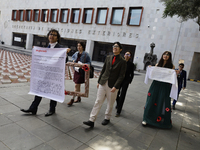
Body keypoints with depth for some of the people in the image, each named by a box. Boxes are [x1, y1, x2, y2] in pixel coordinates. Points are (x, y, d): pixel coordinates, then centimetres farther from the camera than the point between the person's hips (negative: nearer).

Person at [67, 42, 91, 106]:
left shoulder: (86, 54, -11)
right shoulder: (76, 53, 7)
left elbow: (89, 62, -10)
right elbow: (73, 57, 28)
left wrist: (83, 65, -25)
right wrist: (73, 60, 8)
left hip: (81, 71, -6)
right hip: (76, 71, 6)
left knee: (76, 85, -6)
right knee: (78, 85, 16)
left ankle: (72, 99, 1)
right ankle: (78, 98, 31)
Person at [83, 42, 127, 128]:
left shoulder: (122, 61, -4)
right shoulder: (108, 58, 9)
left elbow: (121, 76, -8)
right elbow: (103, 70, 12)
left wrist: (115, 86, -15)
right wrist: (99, 81, 11)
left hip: (112, 86, -3)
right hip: (103, 83, 4)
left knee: (110, 104, 11)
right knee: (98, 102, 3)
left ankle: (107, 118, 32)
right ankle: (91, 120, 8)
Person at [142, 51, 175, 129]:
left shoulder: (171, 66, 0)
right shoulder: (158, 64, 7)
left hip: (165, 87, -2)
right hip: (156, 85, 2)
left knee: (163, 103, 5)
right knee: (151, 101, 4)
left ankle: (164, 121, 26)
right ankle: (146, 118, 16)